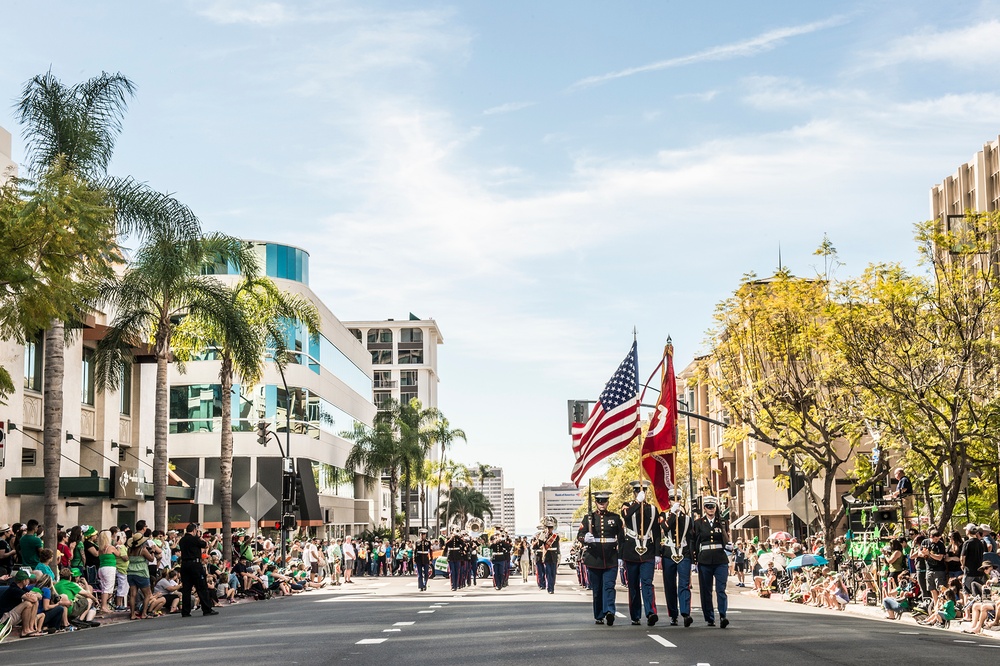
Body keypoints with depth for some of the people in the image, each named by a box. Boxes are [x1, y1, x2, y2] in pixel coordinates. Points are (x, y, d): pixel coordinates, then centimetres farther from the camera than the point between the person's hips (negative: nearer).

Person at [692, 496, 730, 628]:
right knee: (706, 591, 3)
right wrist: (696, 558, 1)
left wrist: (723, 529, -7)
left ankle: (723, 616, -18)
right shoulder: (698, 523, 7)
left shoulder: (722, 522, 10)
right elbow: (695, 543, 8)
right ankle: (709, 618, 11)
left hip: (721, 559, 0)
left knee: (721, 589, -12)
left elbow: (727, 542, 9)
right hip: (704, 561, 0)